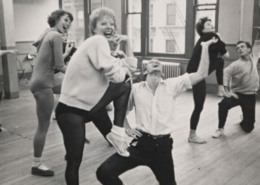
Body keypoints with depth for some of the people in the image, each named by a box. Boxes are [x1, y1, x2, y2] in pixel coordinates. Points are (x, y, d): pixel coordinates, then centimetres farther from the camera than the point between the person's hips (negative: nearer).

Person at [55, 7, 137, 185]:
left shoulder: (102, 44, 14)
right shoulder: (98, 41, -15)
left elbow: (130, 67, 14)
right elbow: (116, 75, -24)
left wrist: (127, 42, 6)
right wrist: (123, 69, -2)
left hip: (88, 105, 9)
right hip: (71, 110, -9)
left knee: (125, 86, 5)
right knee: (74, 161, 0)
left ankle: (116, 133, 4)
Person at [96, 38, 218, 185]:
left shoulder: (172, 85, 1)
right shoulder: (136, 88, 4)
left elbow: (201, 74, -6)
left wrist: (205, 47, -10)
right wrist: (127, 129, 5)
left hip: (162, 145, 0)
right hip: (141, 143, 0)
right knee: (104, 172, -14)